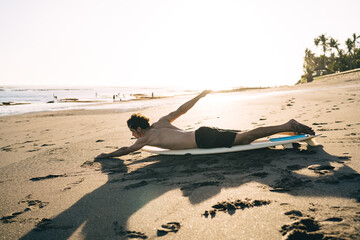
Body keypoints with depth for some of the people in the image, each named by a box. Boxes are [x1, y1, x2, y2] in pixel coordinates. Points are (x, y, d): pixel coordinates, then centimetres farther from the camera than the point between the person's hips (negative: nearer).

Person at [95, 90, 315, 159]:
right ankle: (288, 127, 8)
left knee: (246, 137, -12)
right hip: (204, 132, 8)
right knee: (245, 135, 10)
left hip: (203, 139, -8)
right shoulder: (161, 123, 22)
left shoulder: (147, 138, 2)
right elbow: (182, 109, 26)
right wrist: (200, 95, 35)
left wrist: (106, 155, 26)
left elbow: (127, 150, 11)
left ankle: (289, 126, -16)